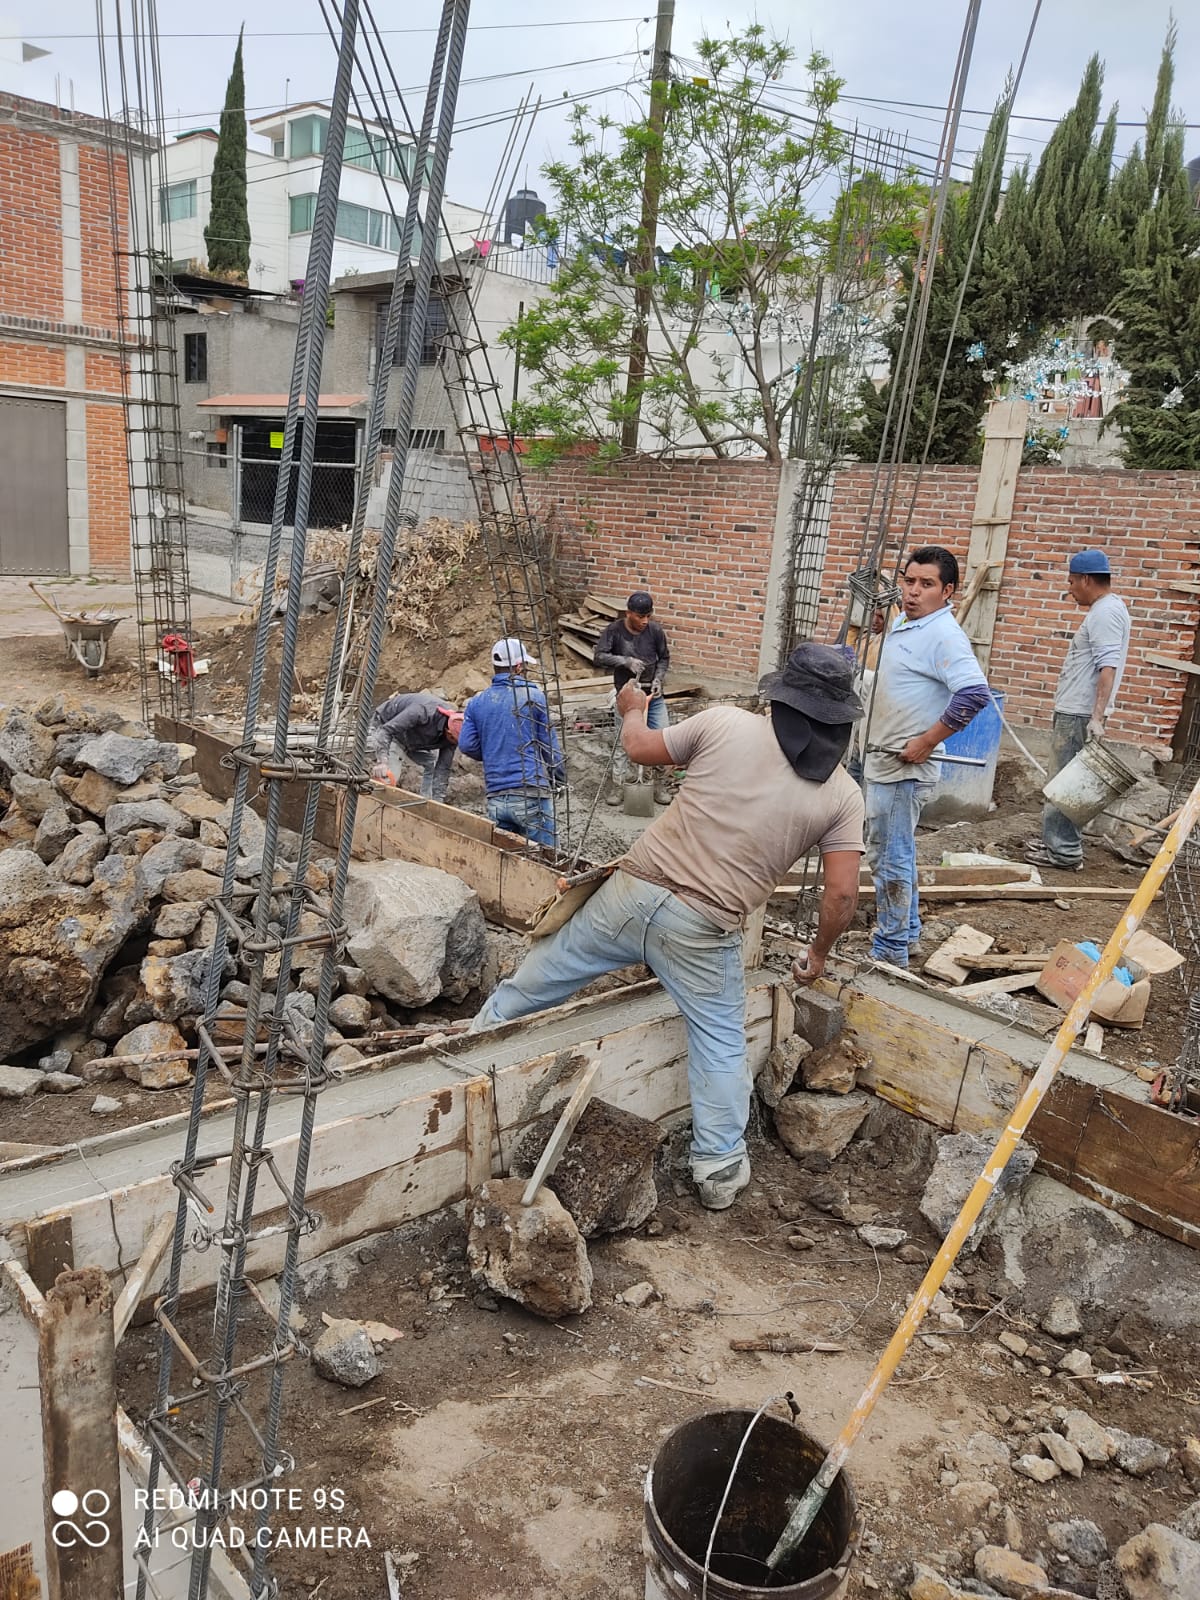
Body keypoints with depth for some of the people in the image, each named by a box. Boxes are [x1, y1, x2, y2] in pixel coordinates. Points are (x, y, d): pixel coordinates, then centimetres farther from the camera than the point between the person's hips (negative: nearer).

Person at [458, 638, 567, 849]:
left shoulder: (476, 703, 7)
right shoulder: (533, 697, -3)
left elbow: (467, 745, 4)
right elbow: (549, 744, -2)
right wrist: (560, 778, 12)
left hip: (495, 797, 5)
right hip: (531, 793, -4)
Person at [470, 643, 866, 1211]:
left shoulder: (726, 724, -3)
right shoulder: (843, 795, -1)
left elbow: (640, 748, 8)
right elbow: (842, 894, -3)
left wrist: (632, 709, 30)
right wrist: (818, 953, 16)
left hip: (634, 889, 1)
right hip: (703, 930, 0)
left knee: (538, 977, 21)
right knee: (720, 1041, 19)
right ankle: (719, 1167, 26)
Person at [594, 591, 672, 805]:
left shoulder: (656, 630, -7)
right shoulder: (614, 630, -12)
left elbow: (664, 658, 5)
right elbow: (598, 657, -17)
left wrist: (658, 679, -10)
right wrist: (625, 661, -26)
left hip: (653, 694, 2)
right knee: (622, 740, -1)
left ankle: (659, 785, 13)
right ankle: (616, 785, 10)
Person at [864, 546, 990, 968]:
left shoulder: (944, 636, -18)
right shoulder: (901, 625, 12)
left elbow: (975, 693, -30)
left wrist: (926, 742, -24)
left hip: (905, 767, -10)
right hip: (882, 760, 10)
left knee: (892, 859, -1)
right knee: (884, 853, 21)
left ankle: (890, 950, 12)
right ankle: (906, 930, 37)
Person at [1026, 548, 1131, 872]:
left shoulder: (1106, 612, -15)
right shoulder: (1104, 609, 18)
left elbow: (1108, 667, -24)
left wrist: (1097, 716, -30)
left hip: (1079, 715, -11)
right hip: (1074, 712, 11)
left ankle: (1064, 852, -3)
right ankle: (1058, 839, 25)